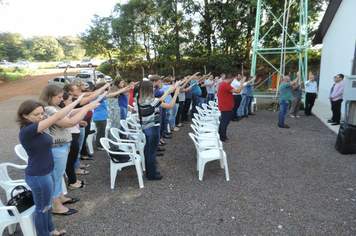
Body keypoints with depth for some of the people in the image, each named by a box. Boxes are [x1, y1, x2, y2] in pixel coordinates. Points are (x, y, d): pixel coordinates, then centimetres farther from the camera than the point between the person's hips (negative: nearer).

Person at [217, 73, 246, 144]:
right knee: (225, 122, -4)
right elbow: (238, 91, -24)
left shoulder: (222, 84, 13)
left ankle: (221, 136, 27)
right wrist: (242, 82, -17)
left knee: (223, 122, 17)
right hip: (226, 108, -11)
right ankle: (223, 139, 4)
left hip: (224, 107, 11)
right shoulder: (225, 85, -21)